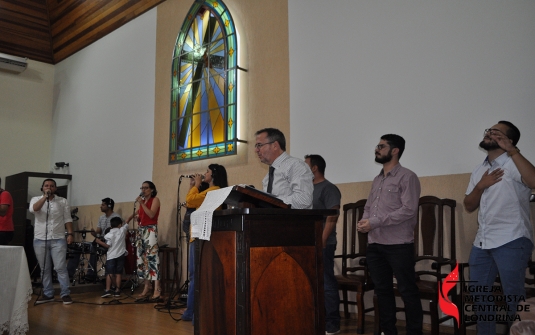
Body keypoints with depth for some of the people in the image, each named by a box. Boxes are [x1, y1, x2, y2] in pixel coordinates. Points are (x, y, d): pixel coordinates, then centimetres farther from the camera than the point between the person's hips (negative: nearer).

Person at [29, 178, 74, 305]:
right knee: (45, 269, 8)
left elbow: (67, 219, 4)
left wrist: (70, 234, -5)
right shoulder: (36, 199, 7)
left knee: (61, 268, -5)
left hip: (58, 239, -1)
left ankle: (65, 294, -1)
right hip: (40, 240, 2)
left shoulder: (62, 201, 6)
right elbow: (33, 209, -16)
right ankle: (48, 294, 17)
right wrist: (45, 196, -16)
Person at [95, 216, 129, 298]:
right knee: (118, 273, 5)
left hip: (111, 256, -2)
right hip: (120, 255, 2)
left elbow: (107, 246, -10)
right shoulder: (122, 231, 2)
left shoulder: (109, 235, -4)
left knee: (109, 273, -3)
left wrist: (99, 242, 0)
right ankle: (117, 291, 5)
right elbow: (126, 224, 19)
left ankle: (107, 290, -12)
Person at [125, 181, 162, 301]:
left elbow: (151, 214, -15)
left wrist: (142, 203, -16)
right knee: (142, 259, 4)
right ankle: (147, 288, 9)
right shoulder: (142, 201, 18)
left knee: (152, 258, -15)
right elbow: (140, 216, 17)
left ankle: (157, 290, -20)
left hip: (150, 230, -7)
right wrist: (133, 216, -2)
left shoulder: (155, 200, -1)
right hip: (141, 230, 7)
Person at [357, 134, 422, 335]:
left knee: (407, 291, 0)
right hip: (375, 245, 7)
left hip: (398, 245, -7)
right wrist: (364, 222, -4)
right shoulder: (377, 180, 17)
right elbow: (368, 207, 20)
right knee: (383, 290, 13)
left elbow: (408, 210, -16)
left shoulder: (407, 177, -6)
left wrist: (374, 222, -18)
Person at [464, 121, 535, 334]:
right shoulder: (479, 170, 16)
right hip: (482, 242, 8)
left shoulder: (513, 164, -6)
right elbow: (469, 206, 14)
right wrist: (480, 186, -4)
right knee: (479, 295, 16)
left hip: (511, 242, -8)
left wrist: (511, 150, -26)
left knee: (513, 298, 0)